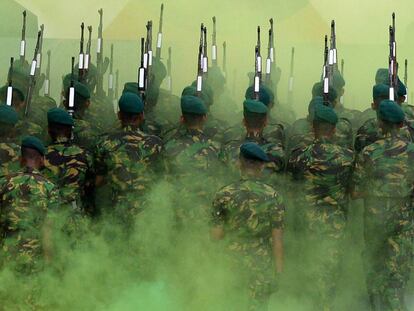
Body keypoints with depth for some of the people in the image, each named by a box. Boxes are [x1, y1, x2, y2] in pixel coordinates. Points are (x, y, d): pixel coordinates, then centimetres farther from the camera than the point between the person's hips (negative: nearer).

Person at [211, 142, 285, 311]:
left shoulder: (224, 195, -14)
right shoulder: (273, 197, -13)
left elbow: (216, 234, -10)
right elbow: (277, 238, -11)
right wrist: (279, 267, 0)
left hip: (232, 258, 0)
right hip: (262, 262, 0)